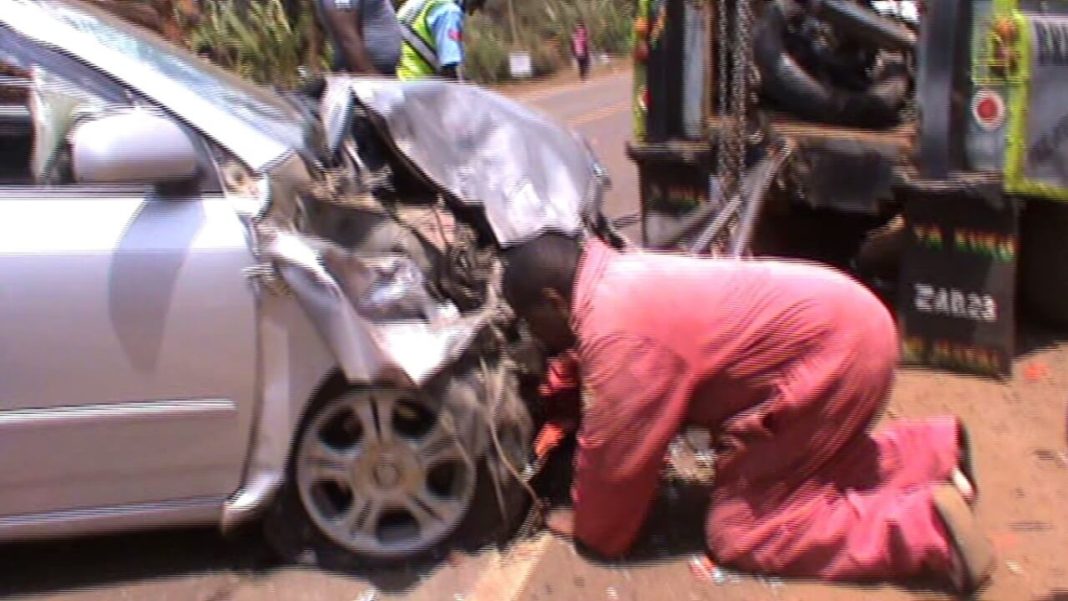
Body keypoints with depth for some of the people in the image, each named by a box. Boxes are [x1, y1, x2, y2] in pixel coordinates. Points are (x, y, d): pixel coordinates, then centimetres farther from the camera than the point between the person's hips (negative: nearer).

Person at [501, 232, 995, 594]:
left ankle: (927, 521, -9)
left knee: (737, 532, -4)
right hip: (842, 321, 10)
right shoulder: (613, 276, 9)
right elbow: (579, 358, 28)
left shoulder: (616, 333, -21)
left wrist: (592, 529, 2)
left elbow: (615, 453, -13)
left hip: (837, 351, -10)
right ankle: (936, 449, 22)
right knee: (791, 464, 26)